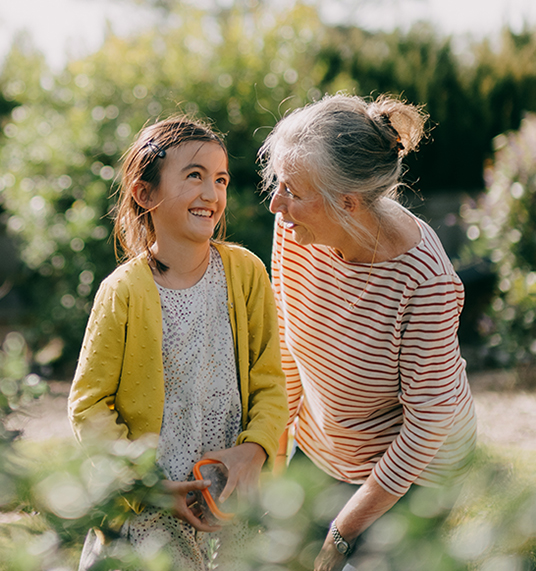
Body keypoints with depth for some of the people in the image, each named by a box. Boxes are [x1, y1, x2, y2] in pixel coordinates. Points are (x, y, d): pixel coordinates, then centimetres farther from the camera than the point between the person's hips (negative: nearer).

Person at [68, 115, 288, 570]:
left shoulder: (245, 271, -5)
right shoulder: (124, 293, -14)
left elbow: (271, 380, 0)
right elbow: (89, 405, -8)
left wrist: (254, 450, -17)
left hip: (236, 486, 3)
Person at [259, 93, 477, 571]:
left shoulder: (424, 280, -33)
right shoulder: (295, 229, -19)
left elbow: (429, 412, -23)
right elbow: (285, 336, -2)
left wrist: (345, 532, -18)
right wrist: (274, 435, 5)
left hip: (413, 461, -5)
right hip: (320, 443, 5)